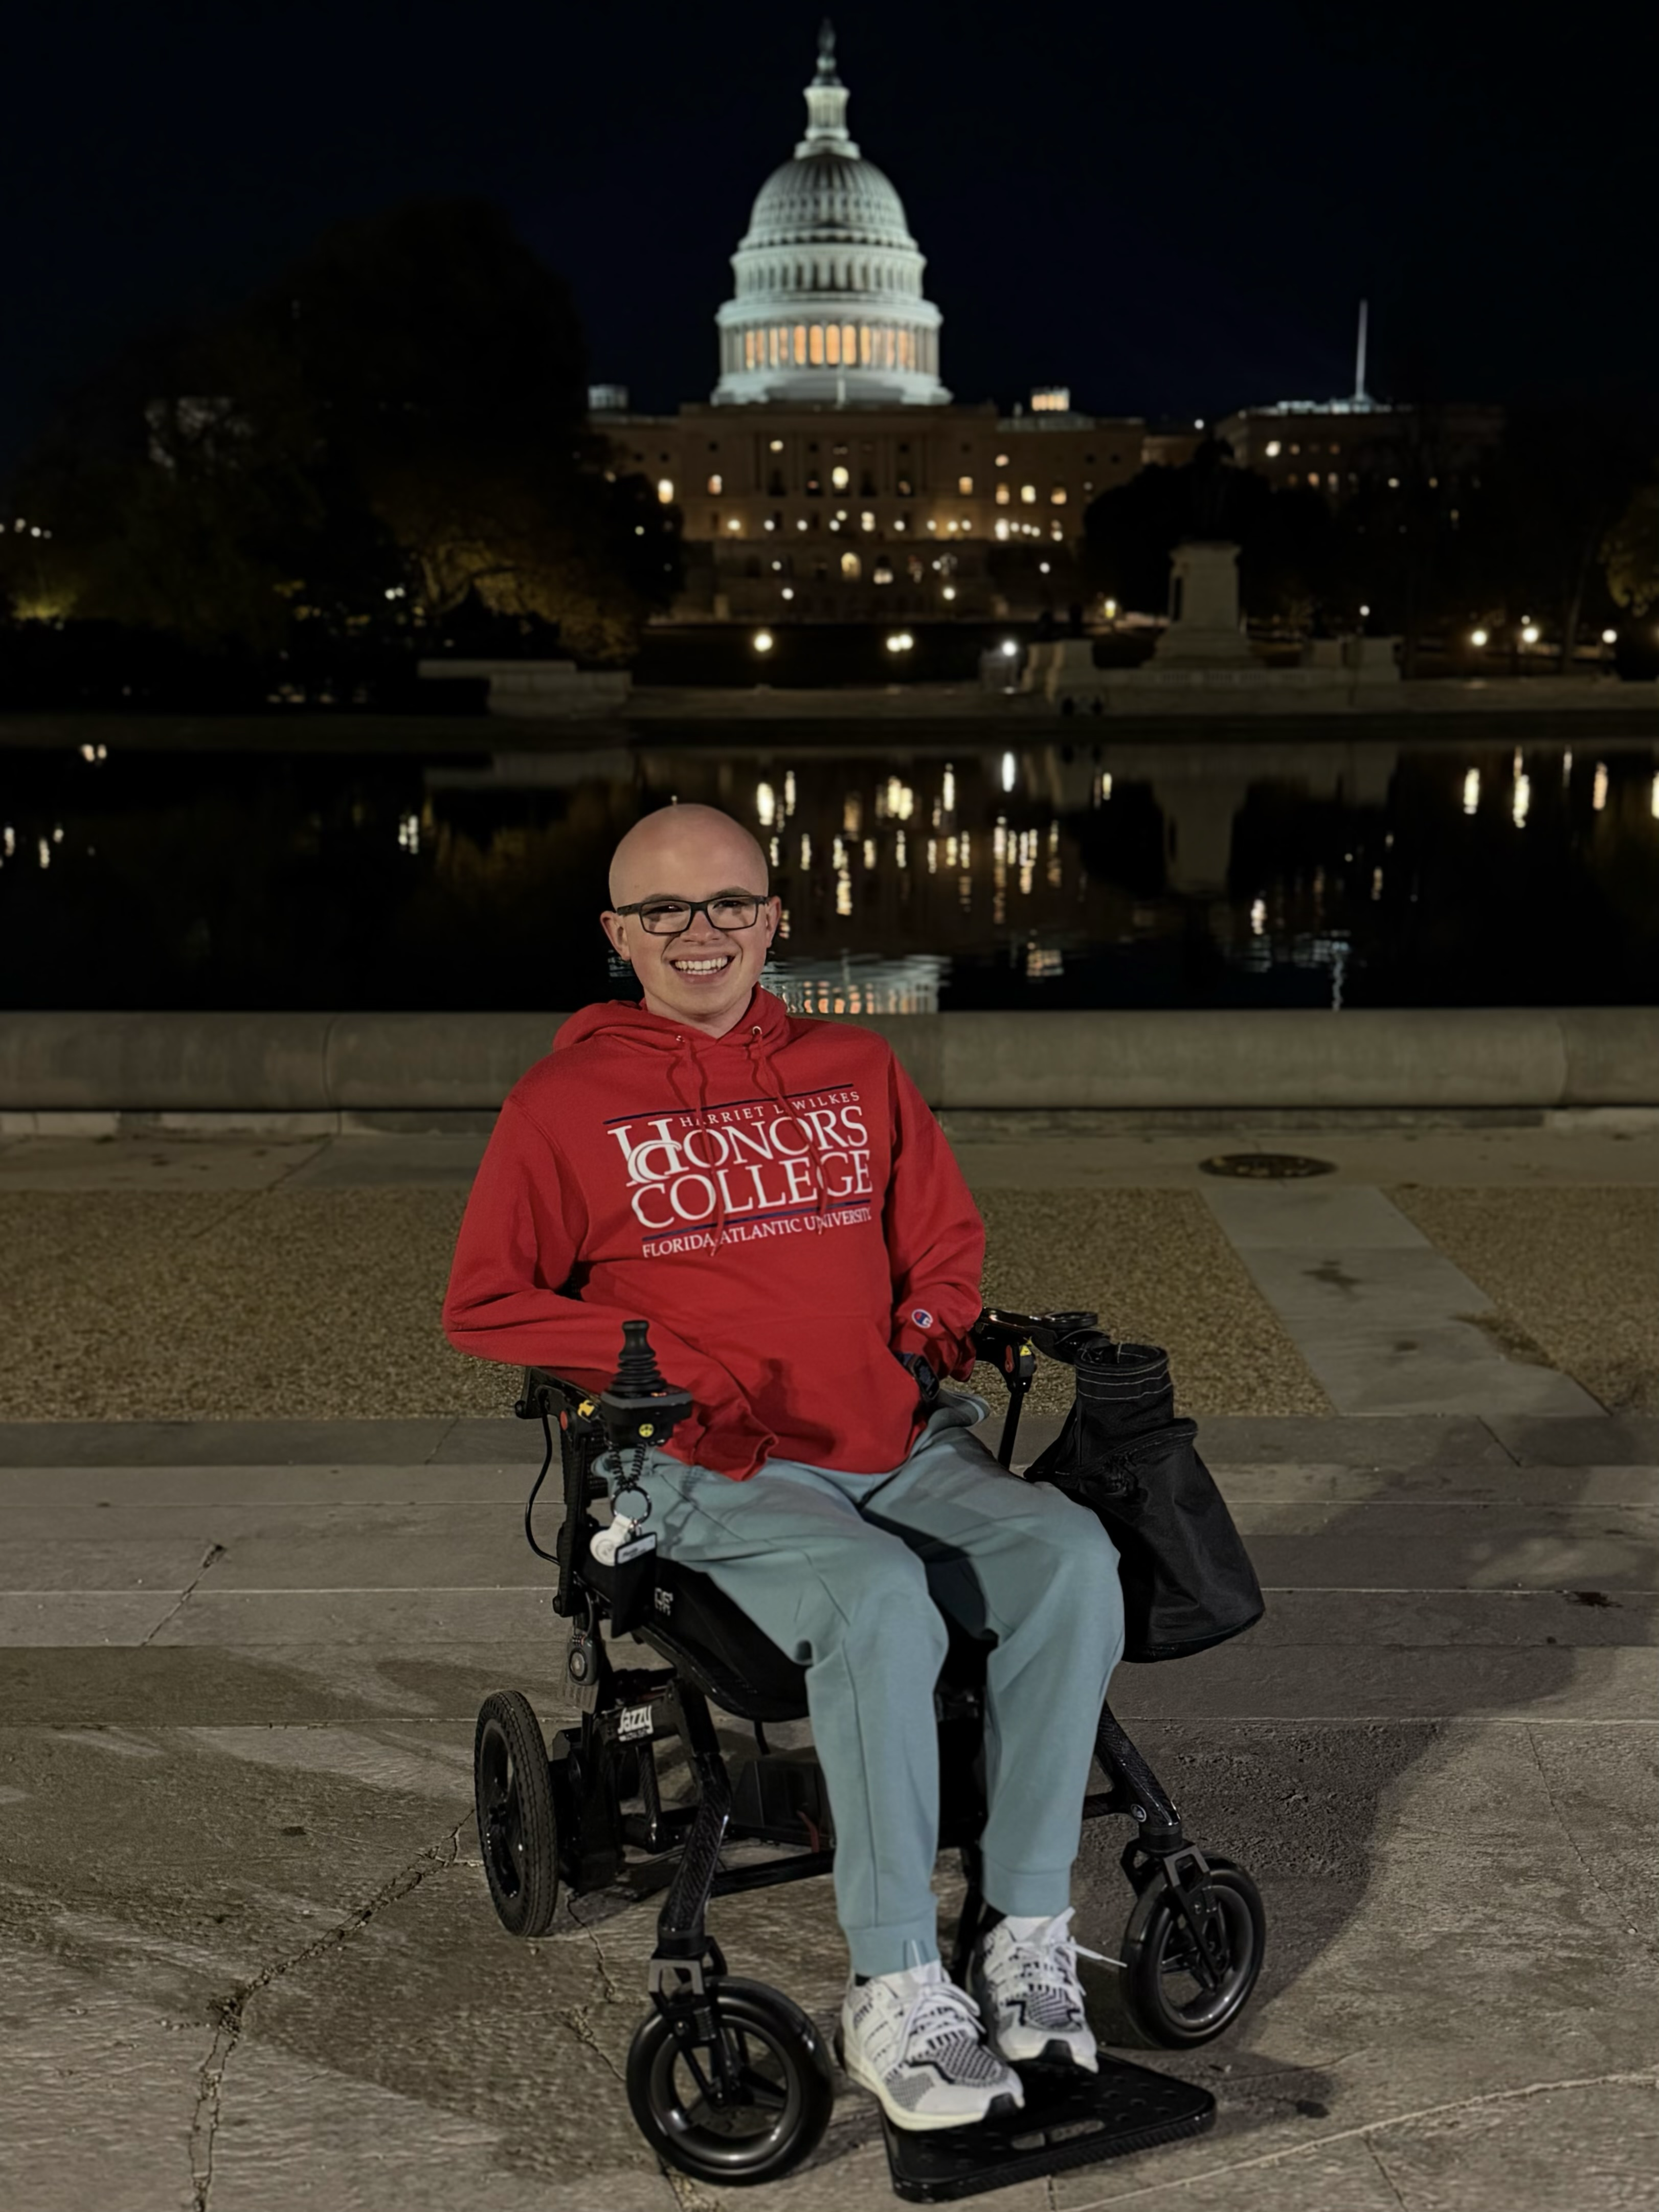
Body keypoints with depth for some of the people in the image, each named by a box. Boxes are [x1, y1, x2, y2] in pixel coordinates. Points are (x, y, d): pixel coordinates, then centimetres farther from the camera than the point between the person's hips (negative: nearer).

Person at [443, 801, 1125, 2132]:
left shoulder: (857, 1071, 17)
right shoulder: (566, 1103, 6)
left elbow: (946, 1246, 25)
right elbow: (485, 1301, 8)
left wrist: (925, 1341, 3)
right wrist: (652, 1358, -6)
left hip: (906, 1448, 4)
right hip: (722, 1475, -4)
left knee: (1074, 1557, -25)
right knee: (881, 1602, -35)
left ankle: (1031, 1931, -16)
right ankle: (899, 1998, -27)